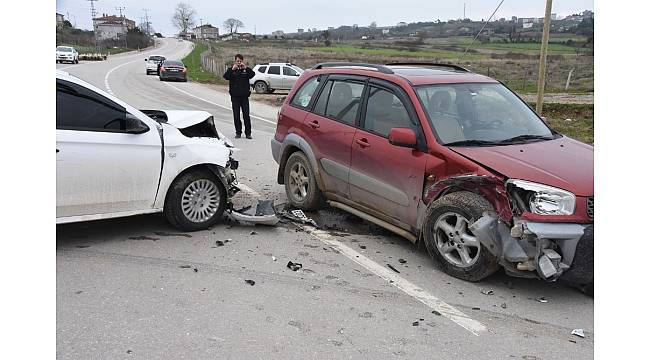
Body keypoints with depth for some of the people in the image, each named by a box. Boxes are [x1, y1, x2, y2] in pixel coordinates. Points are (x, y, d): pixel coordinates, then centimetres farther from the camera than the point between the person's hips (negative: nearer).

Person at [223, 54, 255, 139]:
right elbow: (225, 76, -12)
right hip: (235, 97, 0)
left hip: (244, 96, 0)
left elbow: (252, 74, -11)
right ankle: (238, 132, 13)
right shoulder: (231, 70, 5)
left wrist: (246, 68, -21)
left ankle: (248, 133, 4)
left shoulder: (246, 70, 7)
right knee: (236, 115, 4)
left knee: (246, 115, -1)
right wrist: (232, 69, -22)